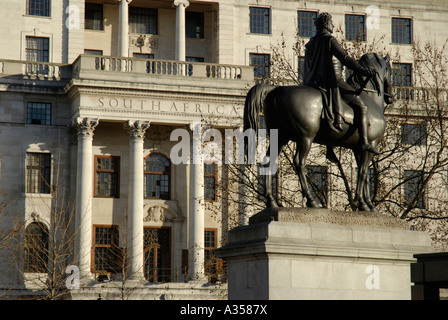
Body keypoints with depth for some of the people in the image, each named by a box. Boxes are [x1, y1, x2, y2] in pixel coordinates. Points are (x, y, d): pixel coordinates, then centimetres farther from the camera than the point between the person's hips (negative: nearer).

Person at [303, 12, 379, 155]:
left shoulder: (311, 43, 14)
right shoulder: (329, 39, -12)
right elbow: (345, 58, -21)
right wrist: (363, 71, -24)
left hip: (316, 83, 9)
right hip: (333, 81, -9)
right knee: (361, 106, -5)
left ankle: (330, 149, 27)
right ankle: (364, 141, -20)